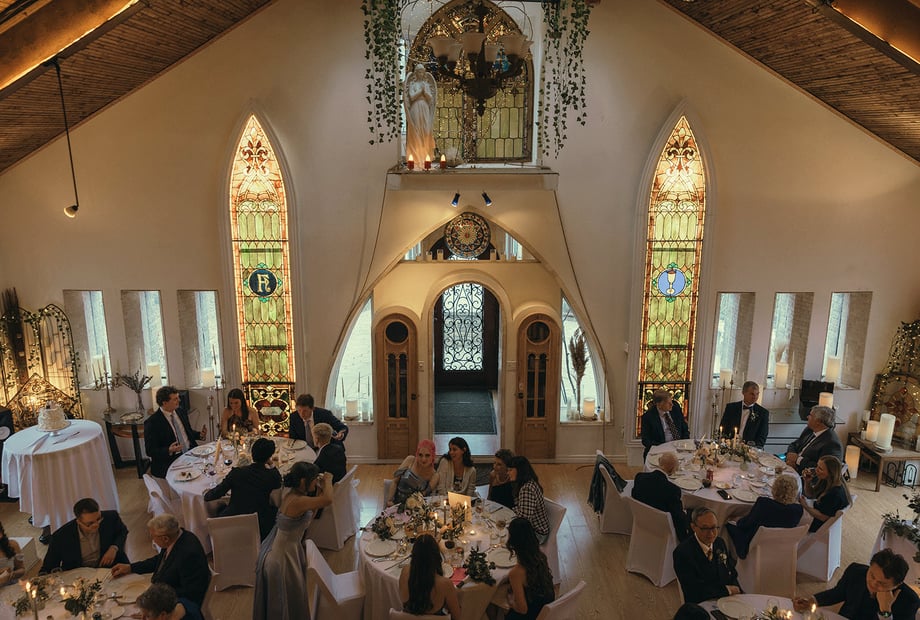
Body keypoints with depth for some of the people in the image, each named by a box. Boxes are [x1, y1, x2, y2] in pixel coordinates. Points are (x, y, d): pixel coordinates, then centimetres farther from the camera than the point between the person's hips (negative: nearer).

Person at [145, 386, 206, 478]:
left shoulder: (181, 413, 11)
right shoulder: (152, 423, -8)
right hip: (169, 462, -6)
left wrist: (200, 435, 5)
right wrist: (169, 450, -25)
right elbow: (150, 451, -8)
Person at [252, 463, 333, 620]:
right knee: (286, 601, 13)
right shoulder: (297, 501, -30)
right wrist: (328, 479, -24)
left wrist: (318, 492, 2)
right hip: (283, 558, -9)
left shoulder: (291, 496, -1)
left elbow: (308, 518, 8)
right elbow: (328, 500, -43)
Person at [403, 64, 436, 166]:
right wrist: (420, 90, -9)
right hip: (415, 109, -4)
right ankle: (416, 156, -6)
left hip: (425, 109, 4)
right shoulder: (412, 84, 4)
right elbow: (411, 96, -8)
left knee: (426, 131, -1)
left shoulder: (427, 84, 14)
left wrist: (425, 91, -8)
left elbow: (430, 98, 7)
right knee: (416, 131, -7)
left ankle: (425, 154, 3)